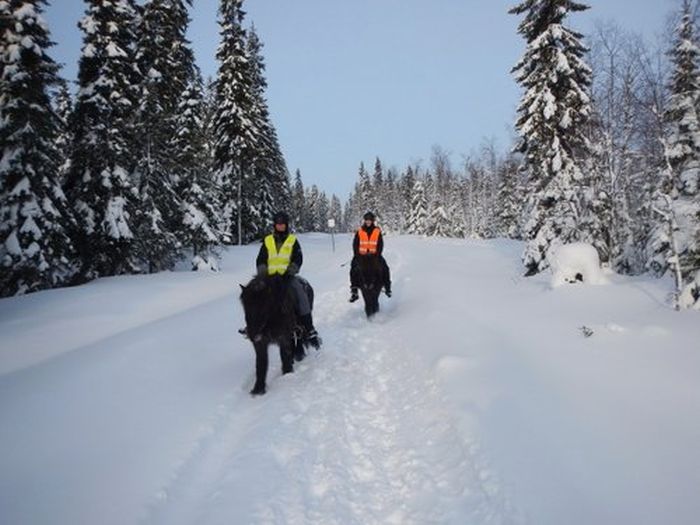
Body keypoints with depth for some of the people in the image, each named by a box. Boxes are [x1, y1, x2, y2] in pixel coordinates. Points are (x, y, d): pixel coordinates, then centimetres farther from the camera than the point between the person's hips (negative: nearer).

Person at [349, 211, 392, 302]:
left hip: (374, 255, 0)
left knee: (384, 268, -17)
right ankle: (354, 292, -15)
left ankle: (387, 288, 2)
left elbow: (380, 244, -1)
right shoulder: (360, 231, 1)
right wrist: (356, 254, -11)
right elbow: (355, 244, 1)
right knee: (354, 270, -20)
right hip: (361, 255, 0)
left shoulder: (377, 231, 1)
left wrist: (377, 254, -14)